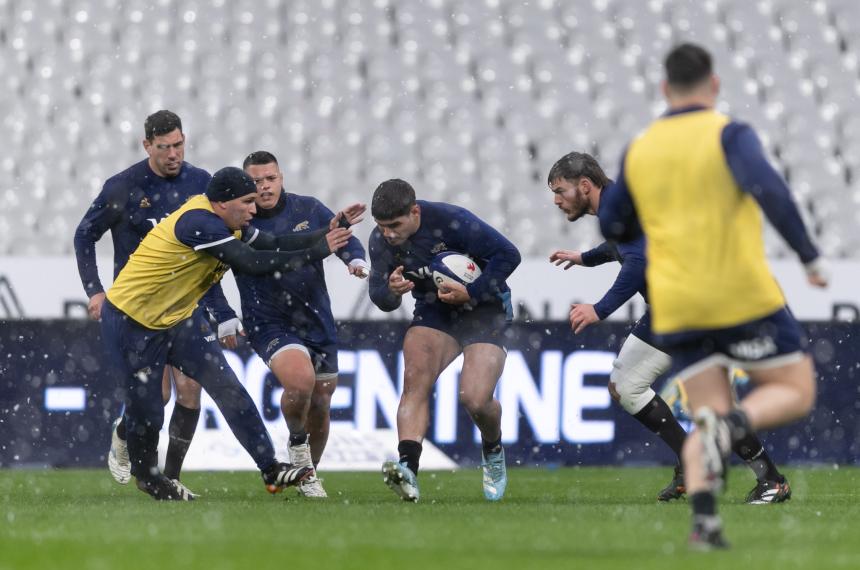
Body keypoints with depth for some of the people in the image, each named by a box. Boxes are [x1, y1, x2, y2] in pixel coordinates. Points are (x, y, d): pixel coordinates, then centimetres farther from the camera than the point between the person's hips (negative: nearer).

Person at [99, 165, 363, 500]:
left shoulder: (229, 223, 0)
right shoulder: (199, 222, -30)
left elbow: (274, 246, 3)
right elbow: (252, 263, -35)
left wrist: (329, 233, -7)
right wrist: (317, 251, -30)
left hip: (178, 317, 8)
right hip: (132, 320, -8)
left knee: (228, 388, -5)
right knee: (145, 410, 2)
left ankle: (270, 470, -7)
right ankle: (146, 477, 28)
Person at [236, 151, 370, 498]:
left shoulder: (308, 210, 0)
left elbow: (344, 239, 2)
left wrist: (357, 260, -19)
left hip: (318, 322, 4)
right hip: (269, 324, -4)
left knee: (320, 404, 9)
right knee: (300, 380, -29)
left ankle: (308, 473, 32)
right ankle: (297, 444, 0)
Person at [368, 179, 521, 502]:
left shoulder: (451, 221, -23)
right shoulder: (380, 240, -8)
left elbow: (507, 255, -17)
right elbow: (380, 298, 0)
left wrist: (472, 293, -23)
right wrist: (391, 291, -24)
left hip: (484, 310, -4)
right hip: (434, 312, 4)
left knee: (475, 399, -18)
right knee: (415, 378, -24)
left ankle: (493, 452, 17)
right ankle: (408, 469, -36)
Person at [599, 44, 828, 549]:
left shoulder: (639, 150, 11)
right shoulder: (728, 134, -4)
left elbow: (612, 226, 20)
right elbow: (769, 189, -20)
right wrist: (810, 256, -14)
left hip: (677, 308, 5)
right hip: (744, 296, -5)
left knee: (708, 416, 10)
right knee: (796, 393, 9)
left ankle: (703, 515, -15)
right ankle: (732, 428, -22)